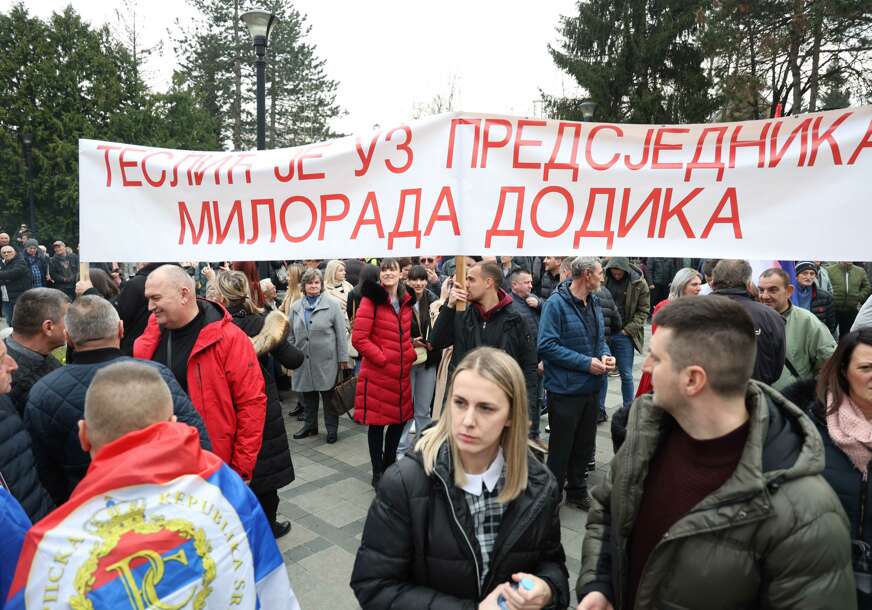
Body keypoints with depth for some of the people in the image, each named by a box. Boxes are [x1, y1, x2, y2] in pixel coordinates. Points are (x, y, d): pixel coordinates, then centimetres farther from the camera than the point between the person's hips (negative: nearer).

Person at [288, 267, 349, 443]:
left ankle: (332, 429, 19)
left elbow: (341, 333, -4)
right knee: (308, 396, 14)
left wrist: (343, 358, -7)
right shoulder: (296, 307, 8)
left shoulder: (332, 304, -3)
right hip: (303, 360, 4)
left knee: (329, 395, 6)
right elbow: (291, 334, 13)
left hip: (326, 360, -3)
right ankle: (310, 425, 30)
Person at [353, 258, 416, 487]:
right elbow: (358, 338, -15)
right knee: (377, 422, 6)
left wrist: (411, 353, 8)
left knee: (400, 419, 15)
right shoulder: (371, 299, -11)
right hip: (377, 373, -6)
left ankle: (390, 463, 36)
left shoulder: (406, 301, 8)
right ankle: (378, 472, 22)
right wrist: (382, 358, -15)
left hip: (401, 373, 6)